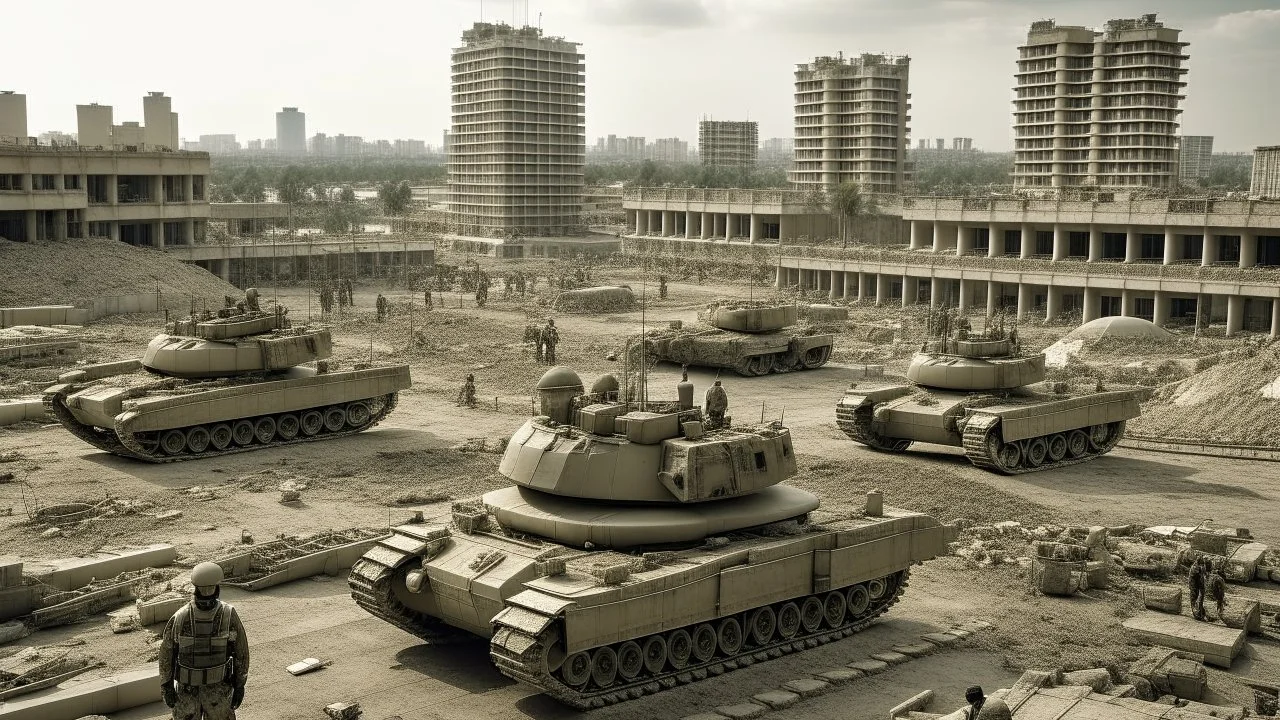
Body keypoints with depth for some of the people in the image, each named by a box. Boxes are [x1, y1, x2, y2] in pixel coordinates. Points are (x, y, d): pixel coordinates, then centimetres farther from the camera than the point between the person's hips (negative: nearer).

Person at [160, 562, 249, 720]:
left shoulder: (229, 615, -14)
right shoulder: (180, 618, -13)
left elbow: (241, 650, -5)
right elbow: (167, 652, -1)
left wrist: (240, 685, -3)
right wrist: (167, 686, -2)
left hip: (218, 688, 0)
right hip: (187, 688, 1)